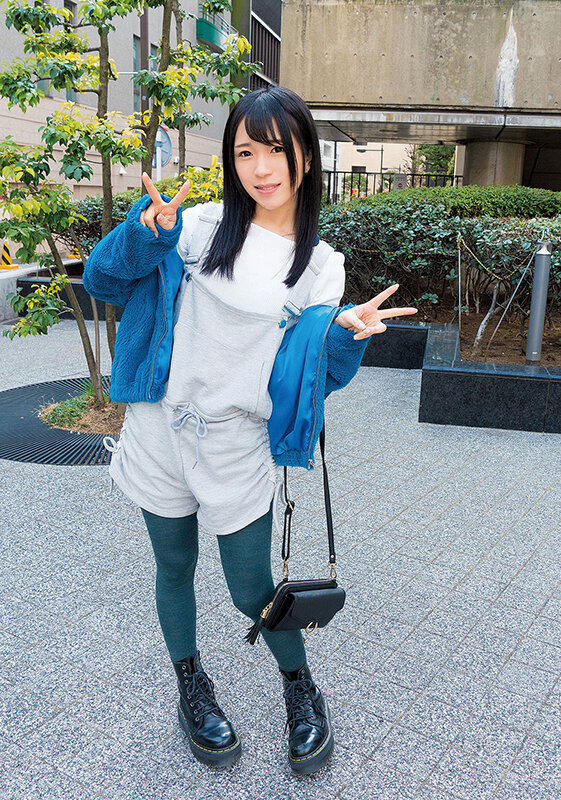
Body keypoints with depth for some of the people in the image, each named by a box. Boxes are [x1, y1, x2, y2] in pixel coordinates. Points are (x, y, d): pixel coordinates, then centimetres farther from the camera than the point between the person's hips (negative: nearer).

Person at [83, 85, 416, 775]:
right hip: (160, 433, 2)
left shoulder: (320, 265, 0)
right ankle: (191, 689, 45)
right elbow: (102, 281, 0)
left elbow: (320, 375, 0)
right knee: (174, 570, 18)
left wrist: (347, 334, -20)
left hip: (239, 452, -1)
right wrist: (146, 233, -17)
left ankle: (302, 690, 40)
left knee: (254, 590, 8)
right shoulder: (200, 227, -1)